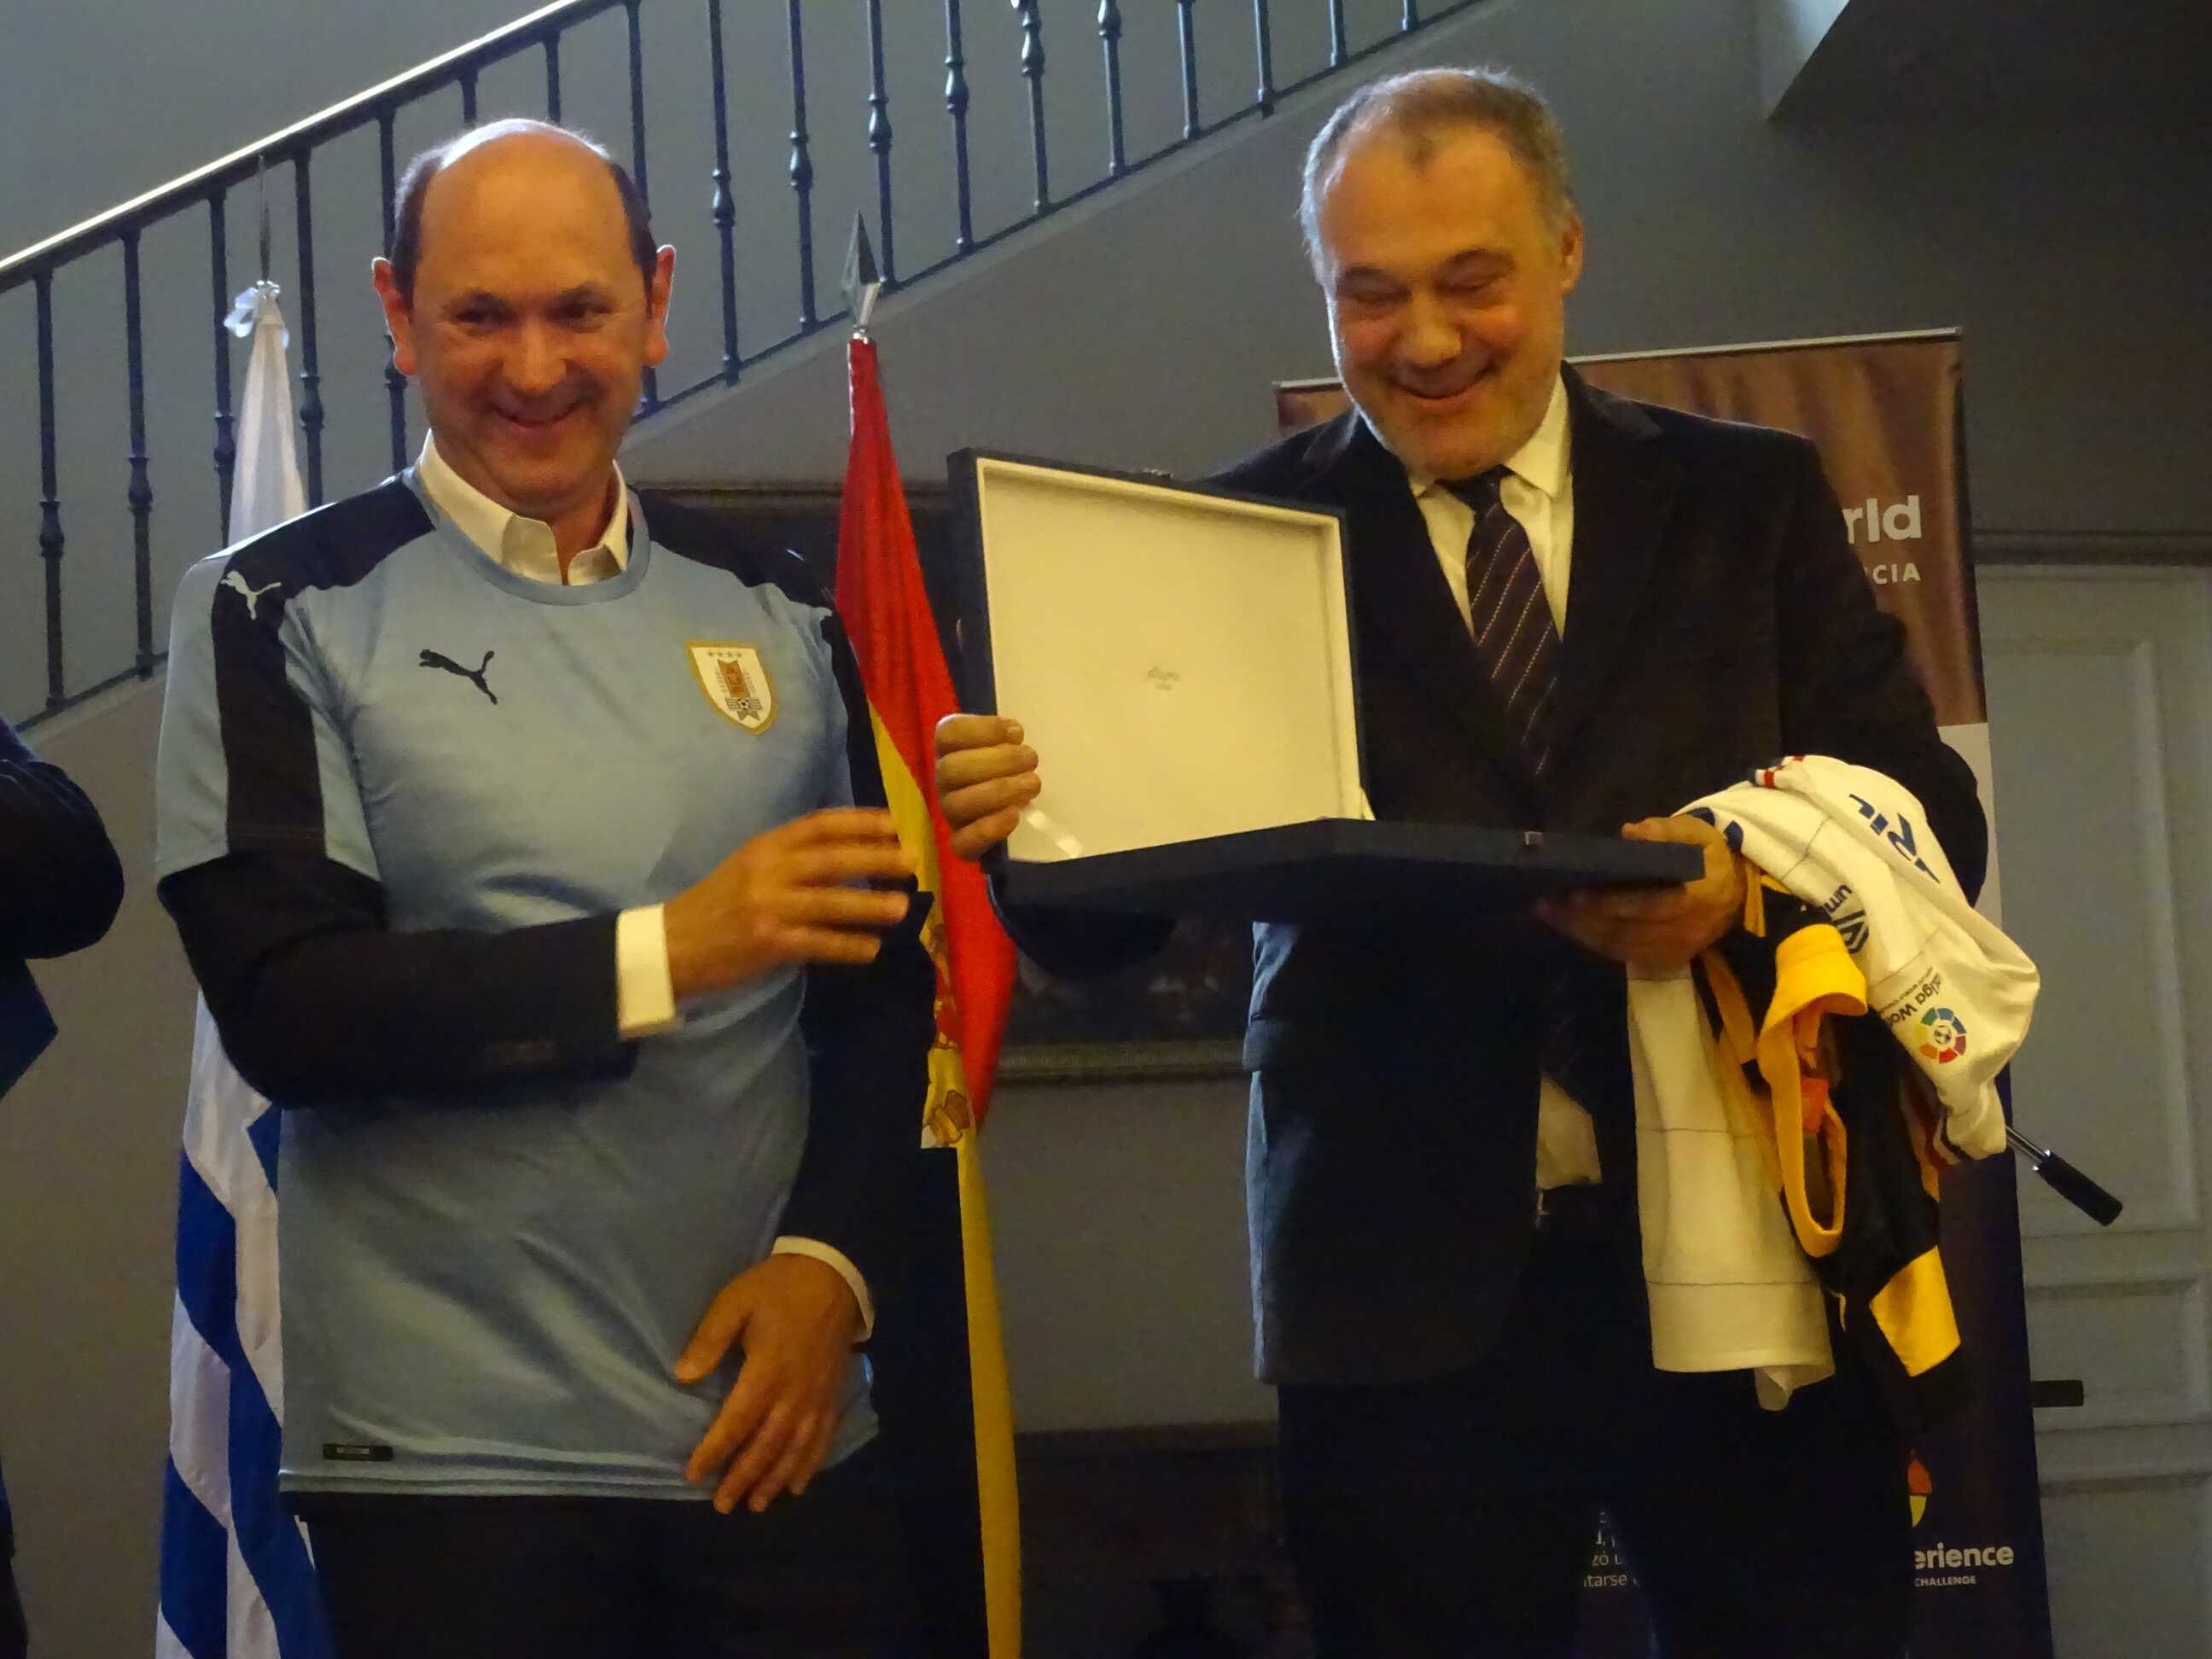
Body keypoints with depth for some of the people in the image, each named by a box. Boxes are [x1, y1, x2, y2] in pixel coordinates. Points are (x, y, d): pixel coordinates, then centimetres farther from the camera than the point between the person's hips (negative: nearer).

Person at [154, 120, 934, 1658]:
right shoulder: (286, 613, -2)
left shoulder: (777, 610, 9)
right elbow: (282, 1005, -12)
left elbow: (883, 979, 10)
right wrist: (661, 953, -20)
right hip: (455, 1452, -3)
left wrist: (831, 1258, -6)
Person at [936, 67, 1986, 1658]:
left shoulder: (1751, 499, 8)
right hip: (1410, 1292, -1)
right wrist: (1032, 813, -23)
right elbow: (1118, 920, -1)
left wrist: (1749, 876, -18)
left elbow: (1926, 816, 3)